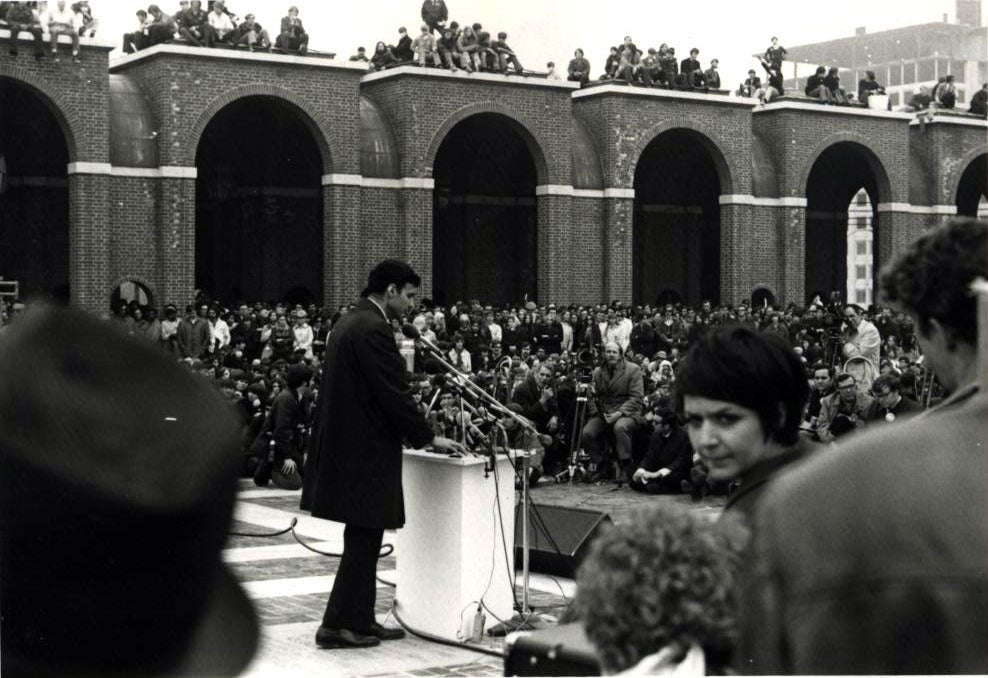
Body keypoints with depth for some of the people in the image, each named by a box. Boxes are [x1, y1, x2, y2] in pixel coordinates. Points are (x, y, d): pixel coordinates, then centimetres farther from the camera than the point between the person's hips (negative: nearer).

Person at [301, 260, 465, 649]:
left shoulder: (348, 323, 14)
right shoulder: (373, 329, -18)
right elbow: (395, 394, -19)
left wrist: (418, 433, 20)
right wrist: (429, 438, -9)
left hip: (345, 446, 10)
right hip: (366, 452, -10)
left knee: (363, 540, 15)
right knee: (363, 540, -2)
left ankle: (360, 620, 20)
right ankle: (338, 625, 3)